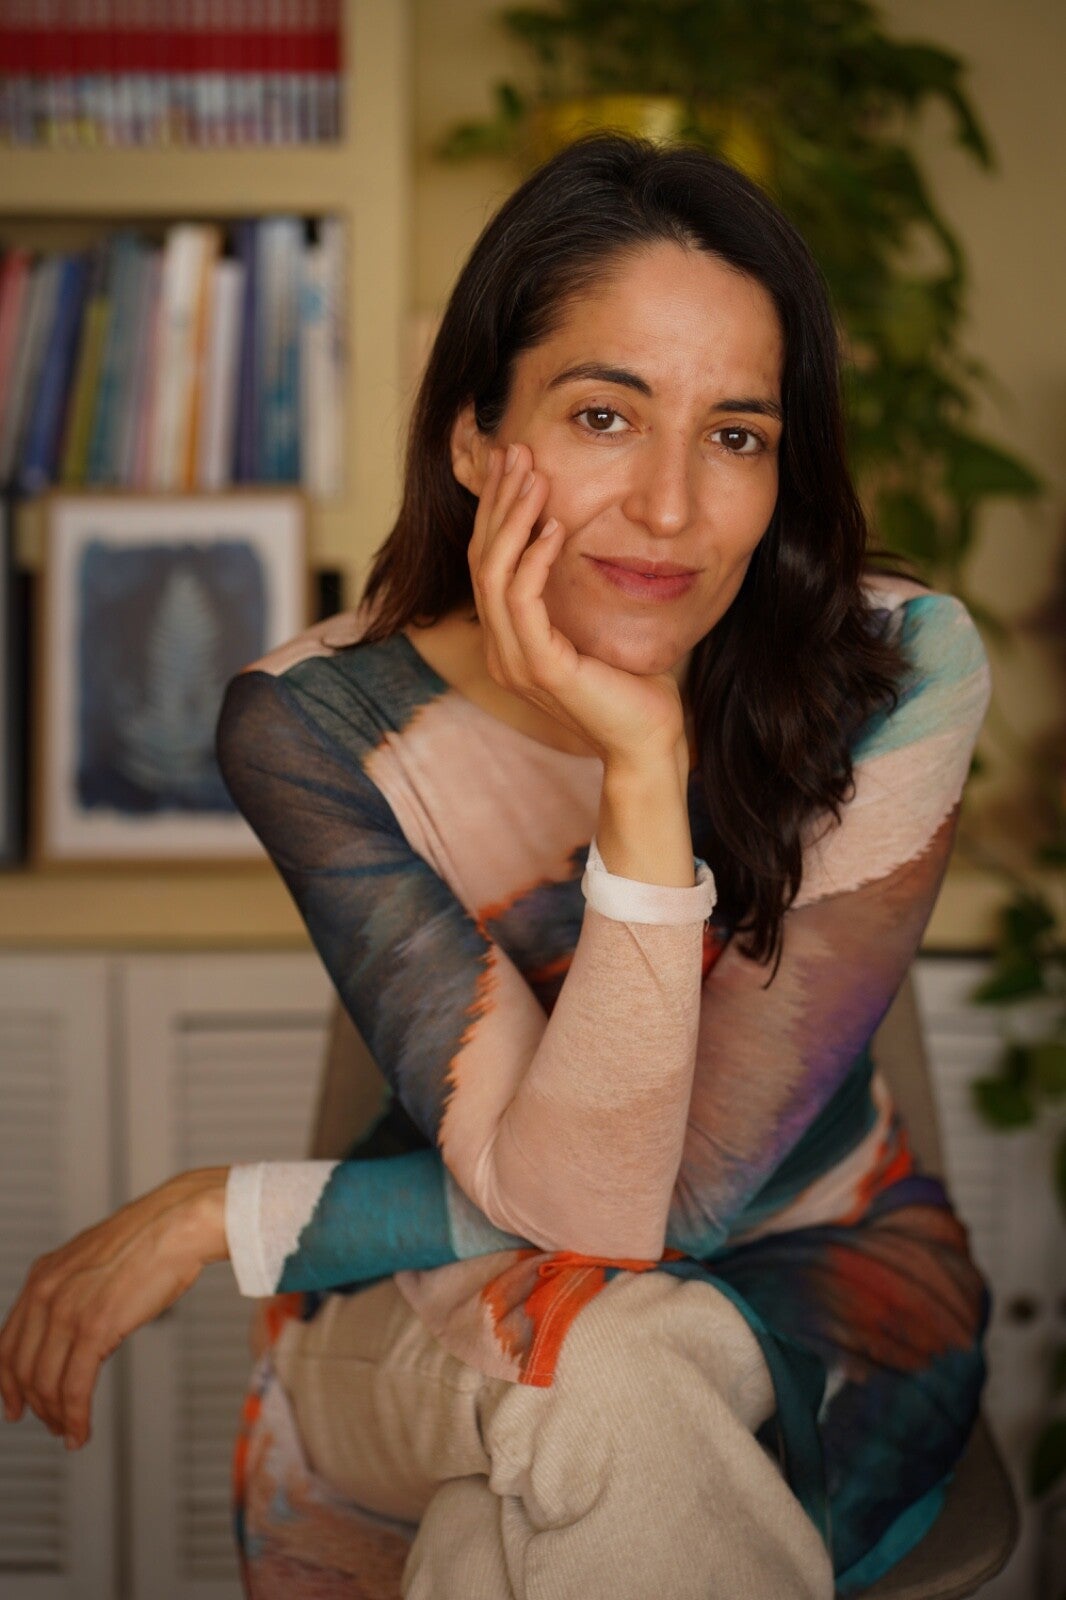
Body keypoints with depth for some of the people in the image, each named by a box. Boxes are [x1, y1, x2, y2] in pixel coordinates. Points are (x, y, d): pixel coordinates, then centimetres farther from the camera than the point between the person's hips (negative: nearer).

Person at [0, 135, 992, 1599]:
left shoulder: (902, 671, -19)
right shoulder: (315, 729, -17)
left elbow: (697, 1190, -19)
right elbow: (576, 1198, -24)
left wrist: (226, 1216, -15)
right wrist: (642, 767, -34)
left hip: (814, 1285, 0)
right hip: (431, 1319, 1)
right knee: (595, 1366, -33)